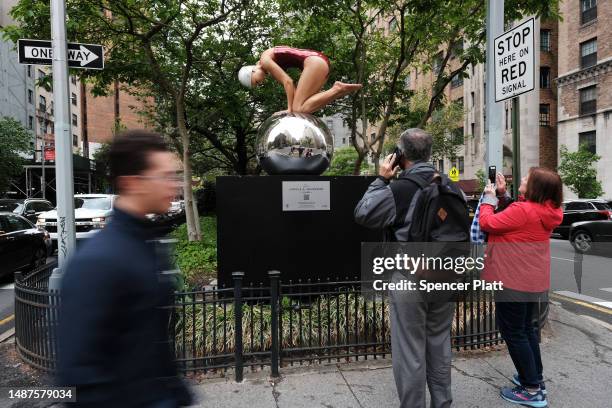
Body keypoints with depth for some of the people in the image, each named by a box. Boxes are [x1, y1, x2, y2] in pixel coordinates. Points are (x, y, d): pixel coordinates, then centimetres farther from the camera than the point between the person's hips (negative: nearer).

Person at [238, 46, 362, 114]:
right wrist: (292, 108, 13)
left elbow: (288, 82, -9)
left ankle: (338, 89, -17)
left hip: (314, 62, -10)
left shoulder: (265, 60, -2)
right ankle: (339, 90, 3)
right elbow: (291, 86, 20)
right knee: (303, 105, 10)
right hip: (320, 62, 10)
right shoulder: (272, 68, 24)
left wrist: (290, 109, -5)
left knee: (299, 109, -13)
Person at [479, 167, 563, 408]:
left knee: (513, 333, 4)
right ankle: (536, 378, 34)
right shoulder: (547, 212, 3)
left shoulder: (523, 210, -25)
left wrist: (489, 198, -5)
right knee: (526, 328, 22)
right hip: (533, 281, 9)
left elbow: (487, 223, -19)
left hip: (514, 281, -9)